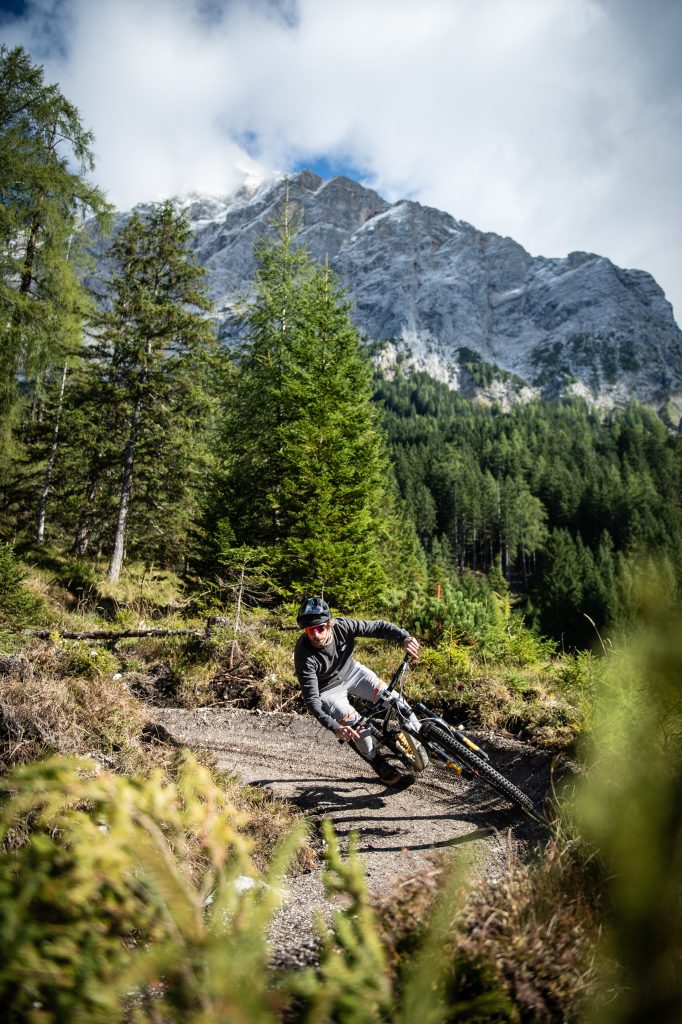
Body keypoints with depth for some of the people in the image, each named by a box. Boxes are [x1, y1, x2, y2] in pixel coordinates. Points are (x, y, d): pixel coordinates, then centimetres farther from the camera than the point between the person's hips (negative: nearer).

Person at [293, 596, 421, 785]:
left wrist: (404, 637, -40)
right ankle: (382, 767, 8)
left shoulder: (342, 627, -28)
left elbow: (379, 627, -22)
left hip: (352, 671, 4)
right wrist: (335, 728, -45)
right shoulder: (304, 656, -35)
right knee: (356, 727, -20)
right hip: (328, 689, -3)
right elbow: (312, 700, -34)